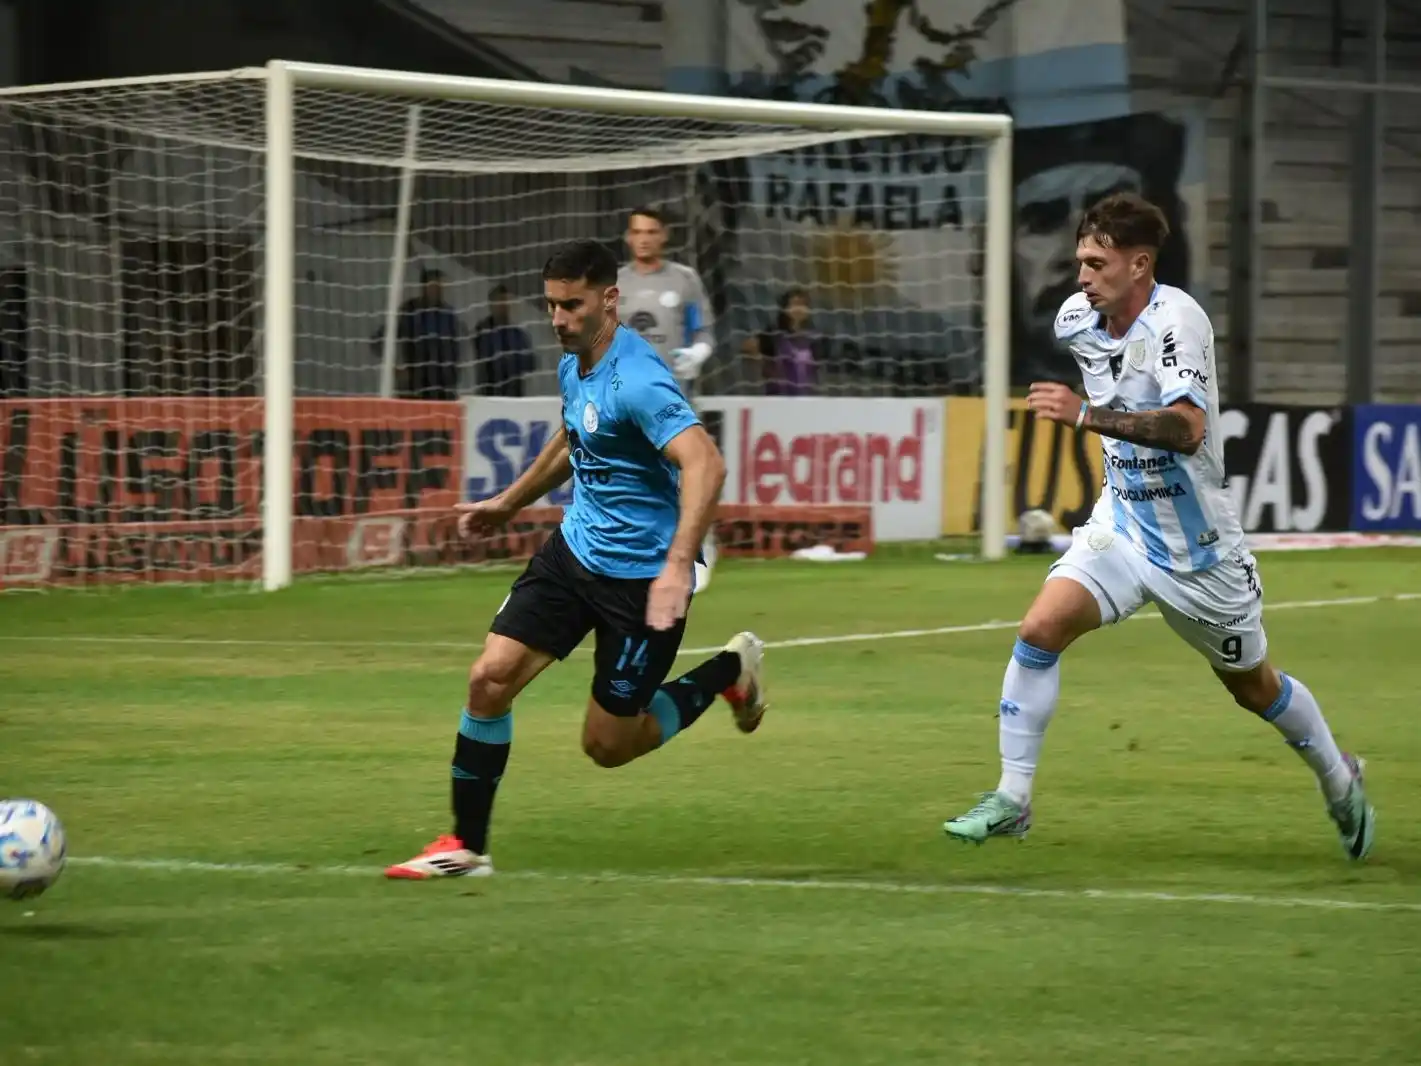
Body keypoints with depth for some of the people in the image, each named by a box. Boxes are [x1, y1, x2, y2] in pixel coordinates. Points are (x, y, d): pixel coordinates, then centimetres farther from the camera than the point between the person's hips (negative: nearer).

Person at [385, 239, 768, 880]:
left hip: (641, 576, -8)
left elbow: (705, 464, -36)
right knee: (491, 677, -7)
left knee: (607, 745, 2)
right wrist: (508, 503, 32)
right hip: (575, 551, 8)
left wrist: (678, 566, -45)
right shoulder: (573, 366, 4)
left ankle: (730, 672, 26)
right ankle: (466, 845, 4)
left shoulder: (635, 380, -24)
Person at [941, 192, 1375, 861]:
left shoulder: (1176, 319, -25)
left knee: (1253, 686, 13)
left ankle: (1339, 781, 40)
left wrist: (1088, 416, -46)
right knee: (1041, 629, -18)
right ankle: (1011, 800, -11)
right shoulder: (1075, 319, -4)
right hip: (1121, 522, 5)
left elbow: (1187, 428, -40)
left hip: (1196, 542, -5)